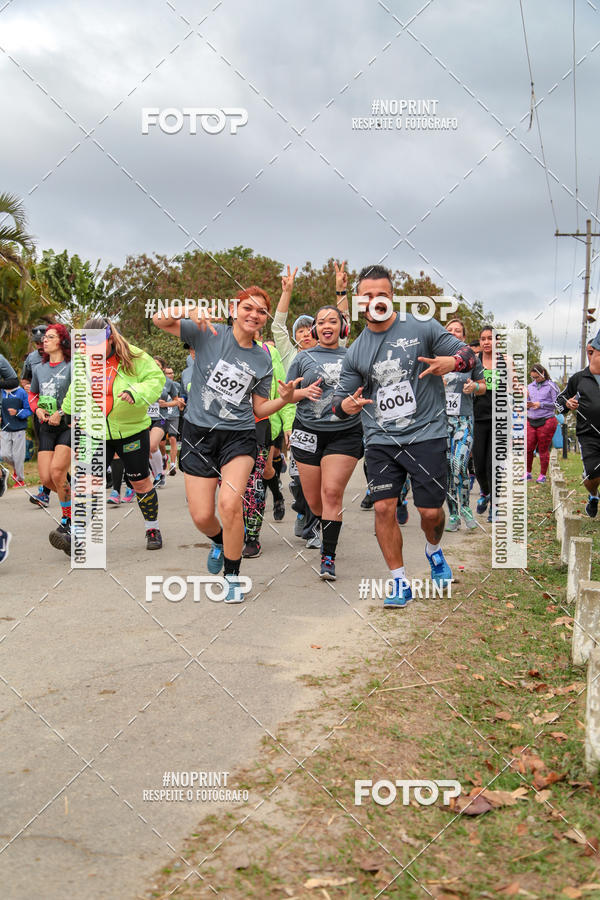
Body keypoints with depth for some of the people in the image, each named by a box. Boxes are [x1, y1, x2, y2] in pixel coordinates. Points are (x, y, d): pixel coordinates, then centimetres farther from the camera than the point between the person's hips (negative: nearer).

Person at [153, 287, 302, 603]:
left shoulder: (263, 361, 7)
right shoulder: (209, 334, -1)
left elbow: (259, 409, 12)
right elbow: (160, 320, -9)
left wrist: (284, 399, -8)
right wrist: (190, 313, -28)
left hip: (239, 437, 1)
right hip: (198, 434, 0)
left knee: (229, 504, -21)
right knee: (202, 516, 0)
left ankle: (232, 577, -1)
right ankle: (219, 541, 39)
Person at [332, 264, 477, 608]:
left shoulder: (422, 328, -1)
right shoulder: (355, 352, 8)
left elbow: (468, 354, 2)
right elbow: (342, 399, 12)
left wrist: (452, 362, -22)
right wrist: (347, 405, -14)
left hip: (426, 434, -2)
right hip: (381, 440, 2)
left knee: (431, 511, 1)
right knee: (384, 508, -5)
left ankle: (434, 551, 37)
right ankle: (400, 583, 10)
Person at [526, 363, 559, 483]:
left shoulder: (551, 386, 0)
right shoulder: (530, 386, 14)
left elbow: (556, 404, -5)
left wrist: (540, 404, -12)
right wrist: (527, 405, -3)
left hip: (546, 422, -4)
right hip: (530, 421, 4)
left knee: (543, 450, 2)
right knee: (528, 448, 0)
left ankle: (543, 475, 13)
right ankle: (528, 473, 15)